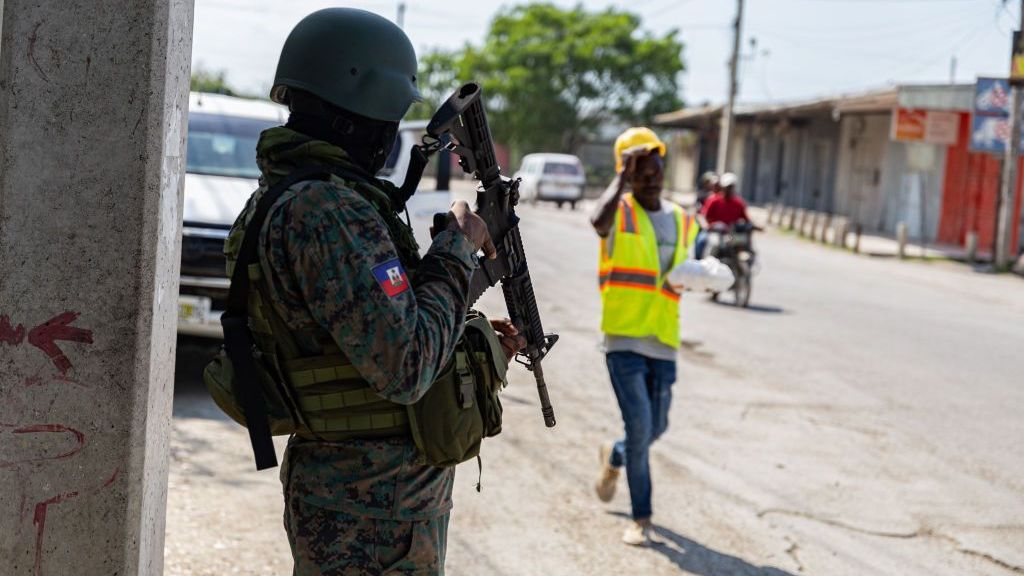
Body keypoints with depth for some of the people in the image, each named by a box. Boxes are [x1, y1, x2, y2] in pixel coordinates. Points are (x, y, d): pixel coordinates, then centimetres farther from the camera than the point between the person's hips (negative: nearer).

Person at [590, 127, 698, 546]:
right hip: (624, 337, -5)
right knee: (639, 425, -11)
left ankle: (614, 458, 45)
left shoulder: (682, 222, 11)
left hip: (663, 340, 5)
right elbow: (598, 220, -29)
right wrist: (623, 176, -19)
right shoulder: (619, 212, -4)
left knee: (656, 427, 12)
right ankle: (641, 517, 2)